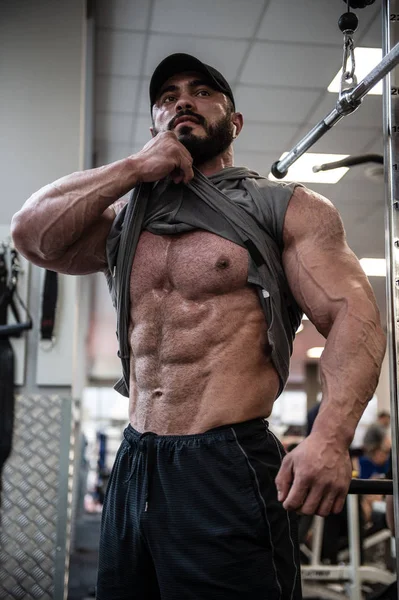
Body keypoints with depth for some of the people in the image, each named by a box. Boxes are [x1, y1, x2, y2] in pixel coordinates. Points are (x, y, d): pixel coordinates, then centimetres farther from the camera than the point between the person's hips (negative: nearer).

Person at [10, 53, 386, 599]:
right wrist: (135, 168, 0)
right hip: (132, 468, 5)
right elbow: (32, 233, 1)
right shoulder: (124, 216, 16)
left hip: (227, 470, -5)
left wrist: (330, 437, -25)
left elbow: (353, 317, -9)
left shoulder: (289, 209, 2)